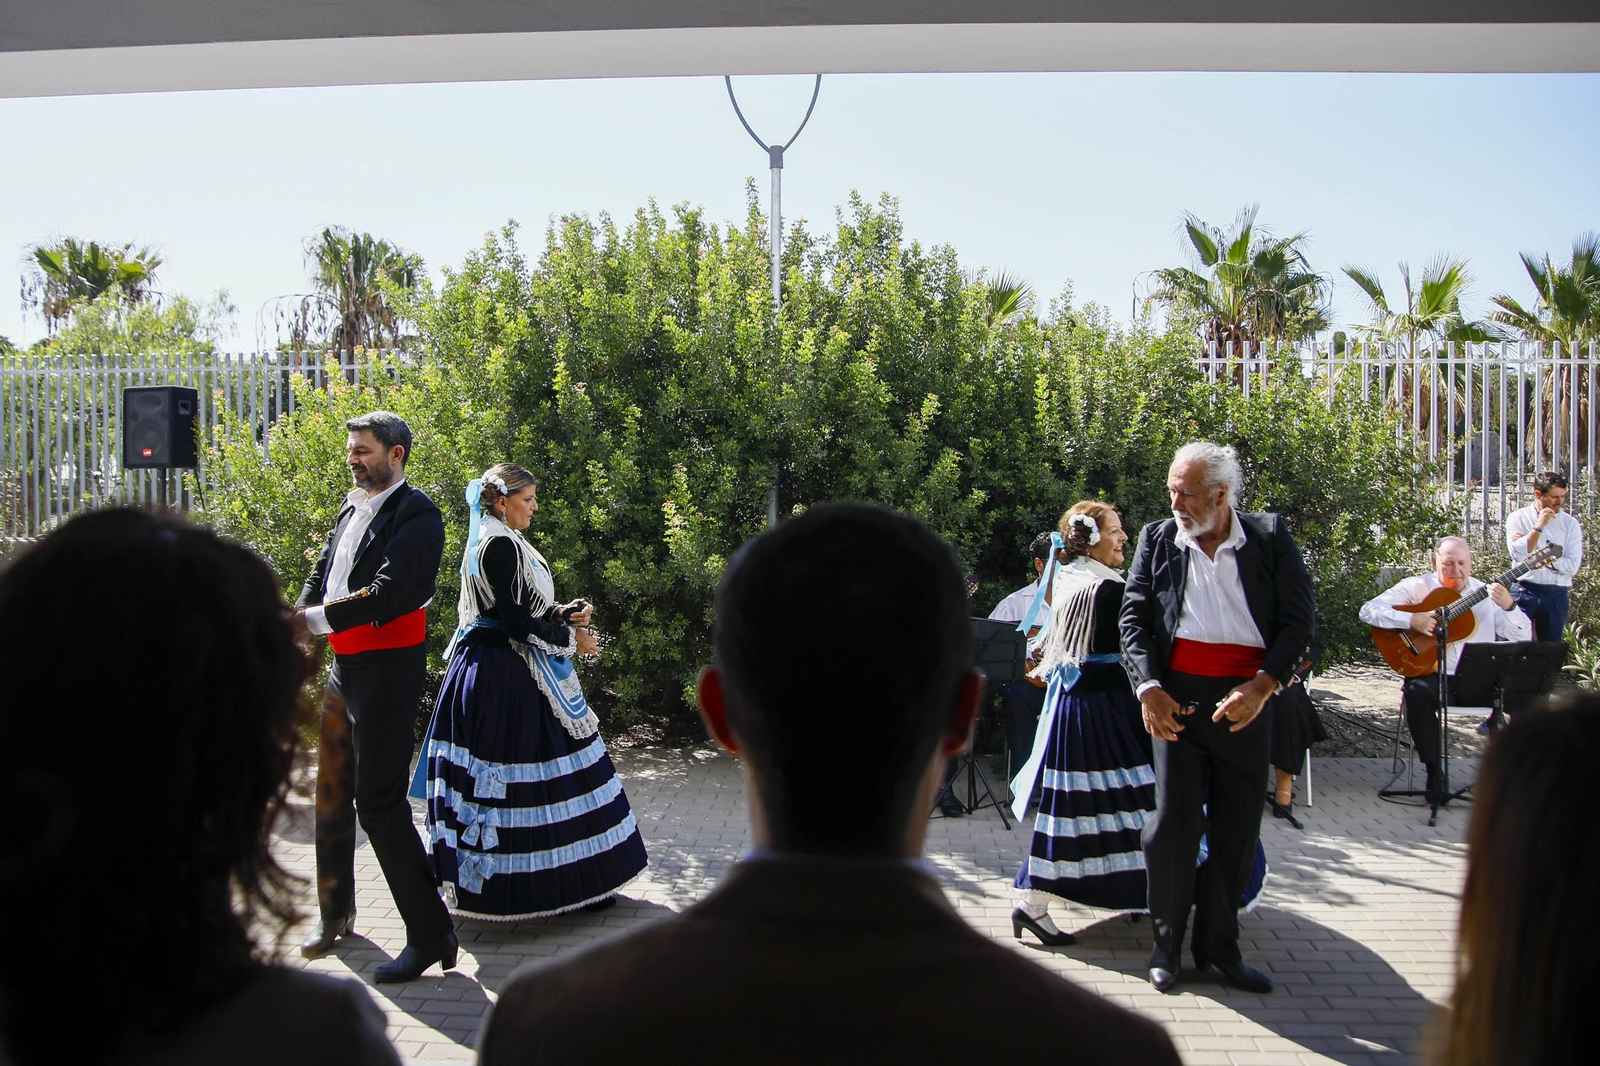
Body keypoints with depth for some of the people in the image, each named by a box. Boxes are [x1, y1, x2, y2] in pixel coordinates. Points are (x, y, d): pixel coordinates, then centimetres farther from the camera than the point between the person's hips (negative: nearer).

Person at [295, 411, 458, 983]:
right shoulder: (351, 509, 14)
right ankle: (335, 912, 38)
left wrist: (313, 618, -25)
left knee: (379, 802, -9)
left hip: (387, 671, -9)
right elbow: (320, 577, 12)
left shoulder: (416, 514, -13)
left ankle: (430, 934, 0)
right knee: (331, 794, 19)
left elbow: (386, 596, -23)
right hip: (343, 668, 9)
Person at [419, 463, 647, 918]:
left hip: (488, 671, 10)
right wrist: (570, 638, -8)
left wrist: (564, 612, 5)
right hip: (507, 677, -10)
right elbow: (517, 624, -20)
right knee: (525, 771, -5)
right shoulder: (501, 544, -16)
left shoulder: (492, 540, 15)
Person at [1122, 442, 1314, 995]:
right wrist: (1149, 688, -11)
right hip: (1177, 698, 0)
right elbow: (1133, 617, 3)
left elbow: (1299, 620, -1)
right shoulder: (1157, 539, 5)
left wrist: (1263, 686, -14)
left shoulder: (1271, 539, 2)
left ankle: (1219, 946, 22)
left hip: (1245, 700, 1)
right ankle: (1166, 944, 14)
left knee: (1237, 829, 8)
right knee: (1172, 822, -2)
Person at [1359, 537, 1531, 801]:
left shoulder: (1486, 593, 12)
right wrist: (1411, 620, -18)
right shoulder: (1416, 587, 4)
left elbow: (1523, 639, 5)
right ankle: (1434, 772, -19)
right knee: (1416, 692, -34)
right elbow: (1368, 610, -7)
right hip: (1434, 675, -2)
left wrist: (1509, 606, -13)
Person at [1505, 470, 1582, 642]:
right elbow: (1517, 554, -14)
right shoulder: (1517, 518, 0)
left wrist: (1536, 557, -13)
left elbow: (1572, 566, -7)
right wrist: (1539, 525, -14)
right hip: (1524, 591, -2)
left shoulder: (1570, 524, 2)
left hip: (1556, 595, 2)